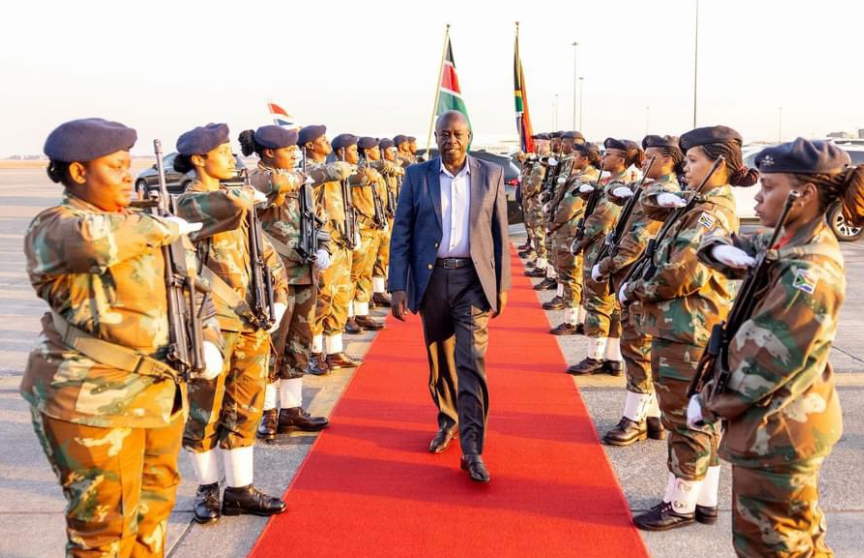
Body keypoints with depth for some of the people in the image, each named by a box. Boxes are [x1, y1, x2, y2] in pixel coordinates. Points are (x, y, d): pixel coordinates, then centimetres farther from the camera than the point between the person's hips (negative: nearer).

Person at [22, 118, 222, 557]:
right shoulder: (52, 227, -11)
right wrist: (160, 228, -20)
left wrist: (208, 339, -1)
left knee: (156, 501, 19)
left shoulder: (139, 225, 12)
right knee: (105, 521, 1)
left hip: (158, 388, 7)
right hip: (93, 399, -7)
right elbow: (90, 240, -36)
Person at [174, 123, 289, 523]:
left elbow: (265, 253, 18)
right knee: (205, 410, 5)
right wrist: (252, 199, -8)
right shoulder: (190, 202, -10)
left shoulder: (238, 200, 13)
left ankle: (240, 490, 23)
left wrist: (279, 297, 5)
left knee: (244, 410, 12)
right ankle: (207, 490, 22)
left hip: (252, 322, 7)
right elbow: (232, 207, -31)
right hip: (211, 323, -7)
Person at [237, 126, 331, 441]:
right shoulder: (256, 179, -9)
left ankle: (292, 409, 24)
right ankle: (269, 414, 11)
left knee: (299, 345, 13)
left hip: (304, 273, 8)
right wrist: (299, 176, -11)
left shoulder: (296, 183, 14)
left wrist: (323, 250, 0)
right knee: (272, 346, -1)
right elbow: (275, 183, -31)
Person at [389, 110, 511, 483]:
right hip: (431, 278, 2)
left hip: (473, 279, -1)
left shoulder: (491, 175, 3)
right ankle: (447, 422, 35)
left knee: (471, 361, -9)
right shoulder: (417, 176, 2)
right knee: (439, 360, 14)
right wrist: (398, 286, -6)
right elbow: (401, 233, 1)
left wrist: (502, 285, 4)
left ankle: (472, 449, -6)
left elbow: (500, 233, 6)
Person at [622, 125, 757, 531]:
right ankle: (705, 501, 28)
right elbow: (648, 203, 22)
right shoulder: (702, 205, 13)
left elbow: (679, 275, -24)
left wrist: (633, 290, -11)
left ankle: (681, 505, 14)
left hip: (685, 331, -10)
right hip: (695, 329, 10)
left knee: (683, 421, 1)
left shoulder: (710, 215, -18)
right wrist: (661, 199, 1)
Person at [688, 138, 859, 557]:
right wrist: (722, 248, -11)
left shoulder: (809, 276, -25)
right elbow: (727, 248, 13)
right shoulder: (788, 247, 3)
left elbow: (764, 364, -24)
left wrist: (708, 405, -13)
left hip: (776, 435, -9)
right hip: (785, 428, 9)